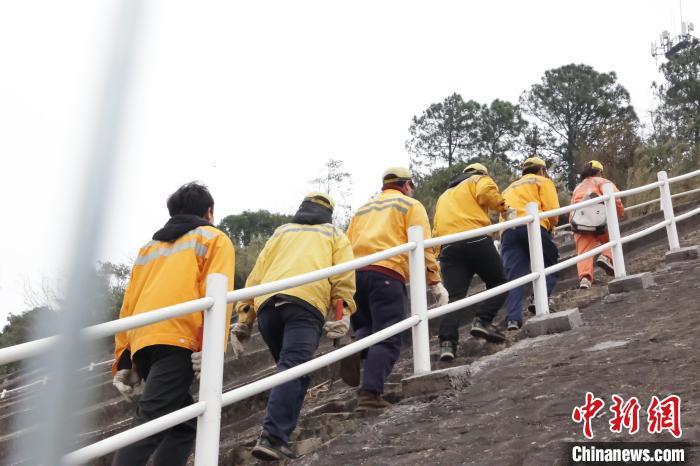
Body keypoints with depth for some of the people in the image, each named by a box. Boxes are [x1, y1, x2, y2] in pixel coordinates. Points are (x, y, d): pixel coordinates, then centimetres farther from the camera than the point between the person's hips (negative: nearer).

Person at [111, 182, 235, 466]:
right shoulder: (214, 239, 15)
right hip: (174, 339, -6)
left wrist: (123, 361, 21)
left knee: (183, 423, 13)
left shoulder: (150, 247, 32)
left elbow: (128, 305, 24)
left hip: (141, 343, 6)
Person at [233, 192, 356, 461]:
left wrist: (244, 318, 20)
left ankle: (278, 430, 10)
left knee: (288, 367, 18)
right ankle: (273, 438, -29)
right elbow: (343, 277, 8)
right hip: (305, 303, -3)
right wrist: (343, 314, -1)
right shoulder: (334, 234, 27)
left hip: (266, 303, 4)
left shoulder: (281, 232, 33)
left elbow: (256, 274, 22)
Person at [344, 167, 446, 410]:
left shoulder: (363, 209, 29)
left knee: (365, 328, 21)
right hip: (386, 275, -5)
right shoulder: (411, 205, 13)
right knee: (387, 338, -3)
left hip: (354, 273, 5)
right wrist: (435, 282, 0)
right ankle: (370, 393, -17)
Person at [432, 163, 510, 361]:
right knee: (498, 283, 11)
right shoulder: (479, 180, 16)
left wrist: (440, 256, 25)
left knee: (455, 297, 0)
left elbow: (436, 229, 26)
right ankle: (482, 321, -8)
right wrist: (501, 205, 5)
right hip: (476, 240, -5)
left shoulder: (443, 196, 35)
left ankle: (447, 342, -17)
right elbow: (486, 191, -9)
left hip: (448, 246, 5)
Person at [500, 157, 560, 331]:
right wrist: (551, 226, 22)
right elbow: (551, 209, 3)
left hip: (507, 229, 4)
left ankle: (513, 318, -15)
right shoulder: (543, 182, 18)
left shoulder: (510, 188, 35)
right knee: (549, 265, 12)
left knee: (513, 275, -2)